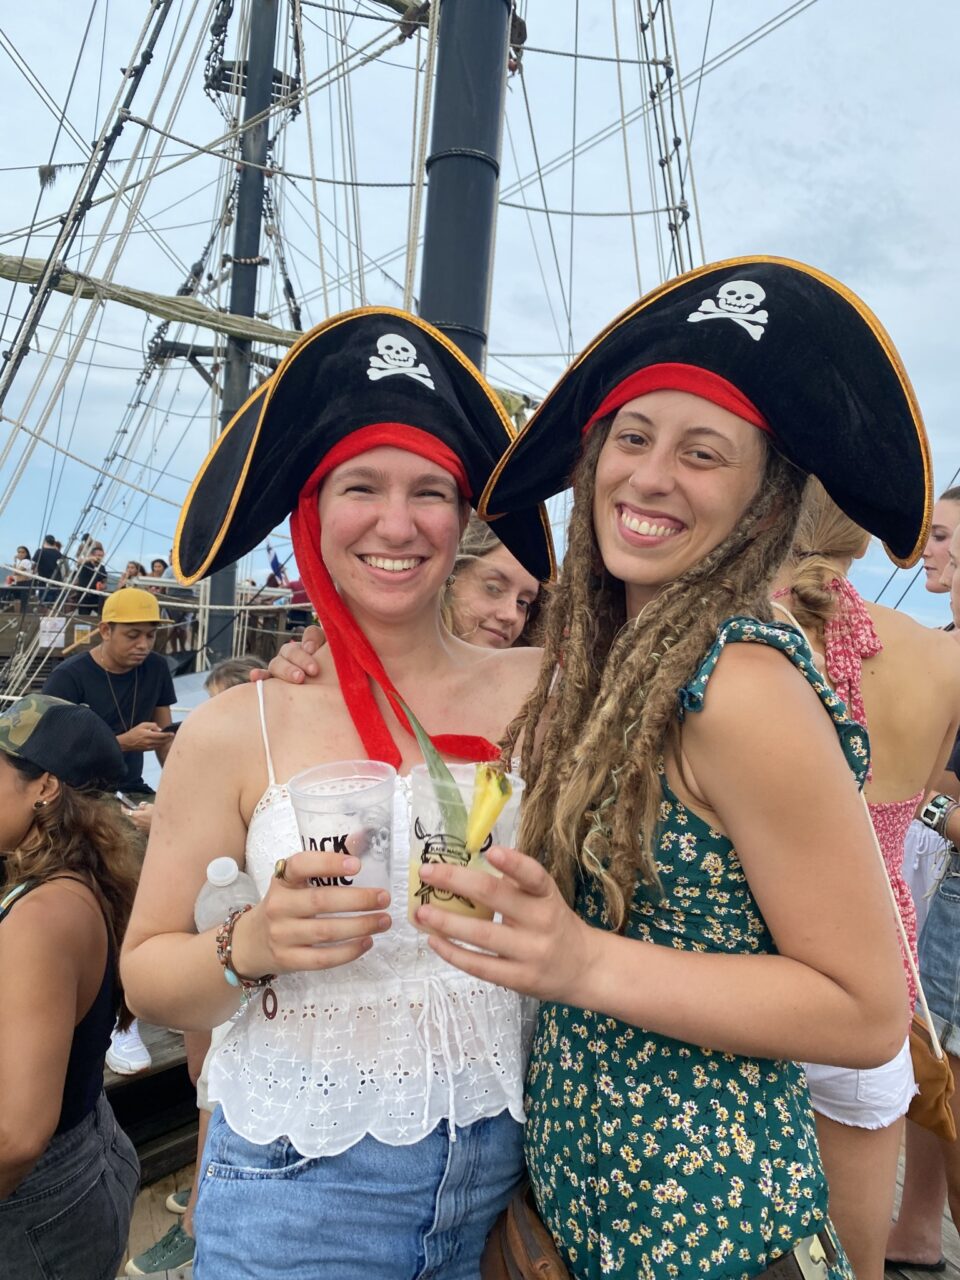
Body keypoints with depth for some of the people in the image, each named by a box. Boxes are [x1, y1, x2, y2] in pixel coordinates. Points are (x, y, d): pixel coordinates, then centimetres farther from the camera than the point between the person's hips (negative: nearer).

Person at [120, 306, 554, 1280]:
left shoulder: (536, 690, -7)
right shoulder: (235, 732, -11)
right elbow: (146, 974, -6)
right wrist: (253, 945, -23)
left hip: (504, 1167, 2)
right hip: (300, 1187, -1)